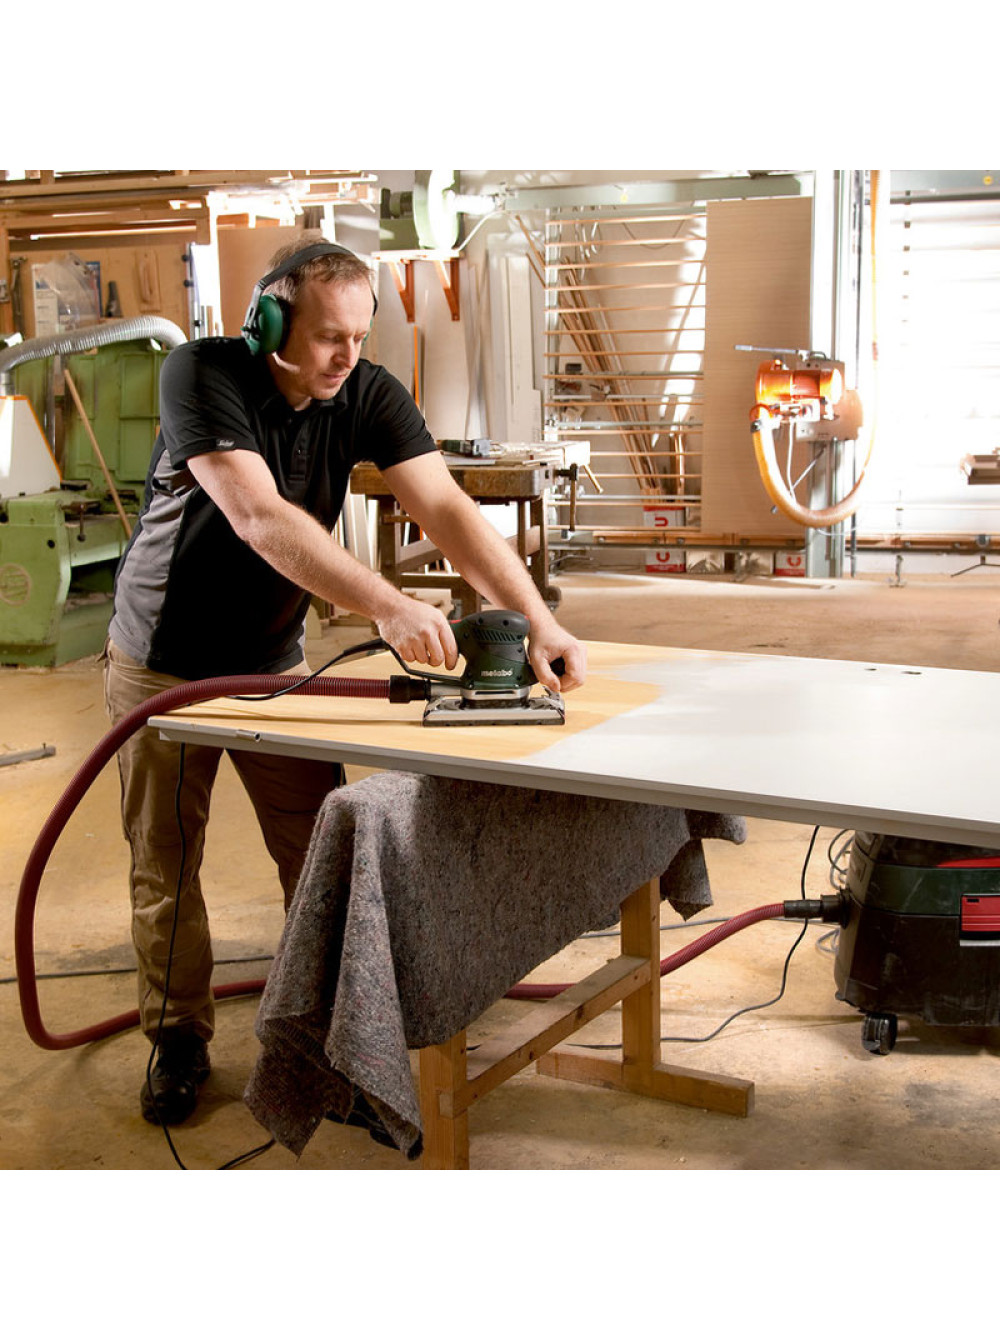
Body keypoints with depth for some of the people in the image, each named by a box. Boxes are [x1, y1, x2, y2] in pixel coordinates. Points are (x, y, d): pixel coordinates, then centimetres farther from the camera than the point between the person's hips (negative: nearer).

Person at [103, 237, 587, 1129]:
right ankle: (179, 1040, 24)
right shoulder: (201, 375, -24)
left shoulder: (368, 396, -12)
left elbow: (445, 507, -22)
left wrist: (537, 618, -36)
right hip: (163, 664, -3)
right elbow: (260, 519, -38)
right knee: (164, 863, 6)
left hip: (274, 661, 3)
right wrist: (386, 605, -49)